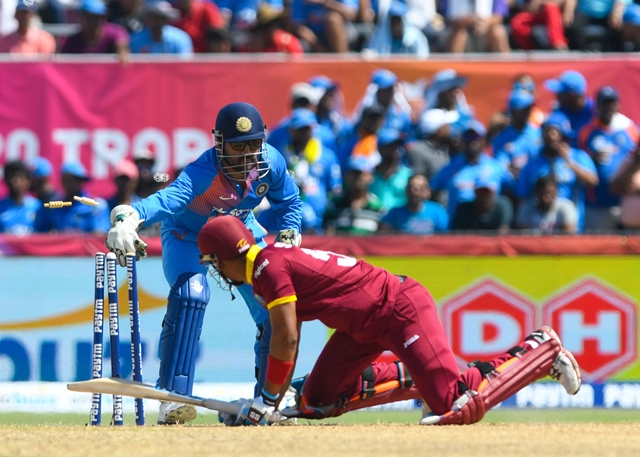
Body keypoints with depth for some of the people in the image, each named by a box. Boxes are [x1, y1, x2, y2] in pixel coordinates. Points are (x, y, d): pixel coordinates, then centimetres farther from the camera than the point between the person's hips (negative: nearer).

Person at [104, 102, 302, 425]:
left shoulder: (271, 163, -23)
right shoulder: (203, 172, -39)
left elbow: (288, 202, -1)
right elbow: (169, 198, -60)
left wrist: (288, 238, -15)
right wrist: (130, 217, -79)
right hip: (188, 236, -6)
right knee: (190, 293, -32)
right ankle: (173, 398, -32)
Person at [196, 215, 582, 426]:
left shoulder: (269, 268, -18)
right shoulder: (277, 260, 12)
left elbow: (286, 339, -22)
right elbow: (289, 340, 15)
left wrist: (268, 399, -13)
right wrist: (275, 398, 11)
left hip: (401, 310, -10)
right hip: (367, 325, 10)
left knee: (459, 408, -16)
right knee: (317, 401, 11)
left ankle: (541, 351, 1)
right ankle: (414, 380, 18)